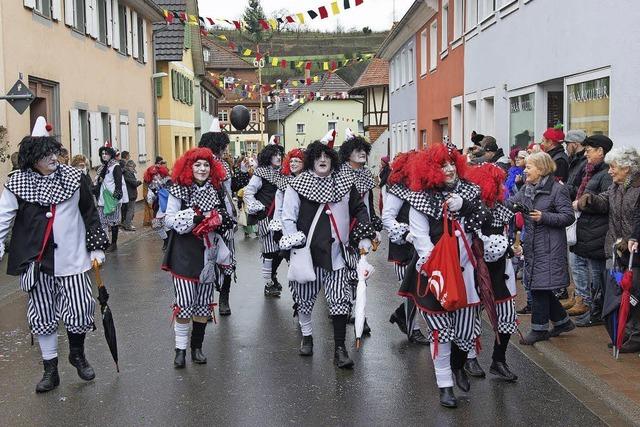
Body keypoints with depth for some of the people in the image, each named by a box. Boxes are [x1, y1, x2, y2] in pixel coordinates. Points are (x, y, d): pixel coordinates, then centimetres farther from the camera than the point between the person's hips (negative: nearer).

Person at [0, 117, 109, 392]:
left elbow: (90, 213, 8)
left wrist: (96, 247, 9)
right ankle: (50, 370, 24)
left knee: (80, 312, -2)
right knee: (42, 317, 8)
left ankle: (77, 354, 28)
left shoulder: (74, 178, 0)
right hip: (35, 262, 0)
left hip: (71, 259, 0)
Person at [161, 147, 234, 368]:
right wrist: (194, 217, -21)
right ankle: (180, 348, 3)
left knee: (204, 302, 9)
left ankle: (197, 346, 21)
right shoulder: (179, 190, -4)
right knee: (184, 302, -8)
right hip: (184, 252, -4)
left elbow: (226, 217, 18)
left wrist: (220, 220, -5)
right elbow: (169, 219, -8)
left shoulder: (216, 190, 8)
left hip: (209, 252, 5)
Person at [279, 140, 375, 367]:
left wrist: (364, 237, 10)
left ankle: (339, 348, 5)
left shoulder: (345, 182, 6)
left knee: (340, 299, -3)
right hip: (308, 252, -1)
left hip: (337, 252, 2)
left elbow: (359, 210, 16)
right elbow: (288, 218, -4)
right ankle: (306, 335, 36)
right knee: (306, 296, 12)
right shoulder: (298, 185, -4)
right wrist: (294, 246, -12)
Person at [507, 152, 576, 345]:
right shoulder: (526, 189, 12)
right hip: (532, 246, 8)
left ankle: (540, 329, 9)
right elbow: (510, 204, 8)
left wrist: (544, 217, -22)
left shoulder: (557, 189, -10)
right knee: (535, 285, 12)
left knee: (540, 286, -4)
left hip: (549, 248, -8)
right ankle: (562, 321, 28)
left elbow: (568, 217, -13)